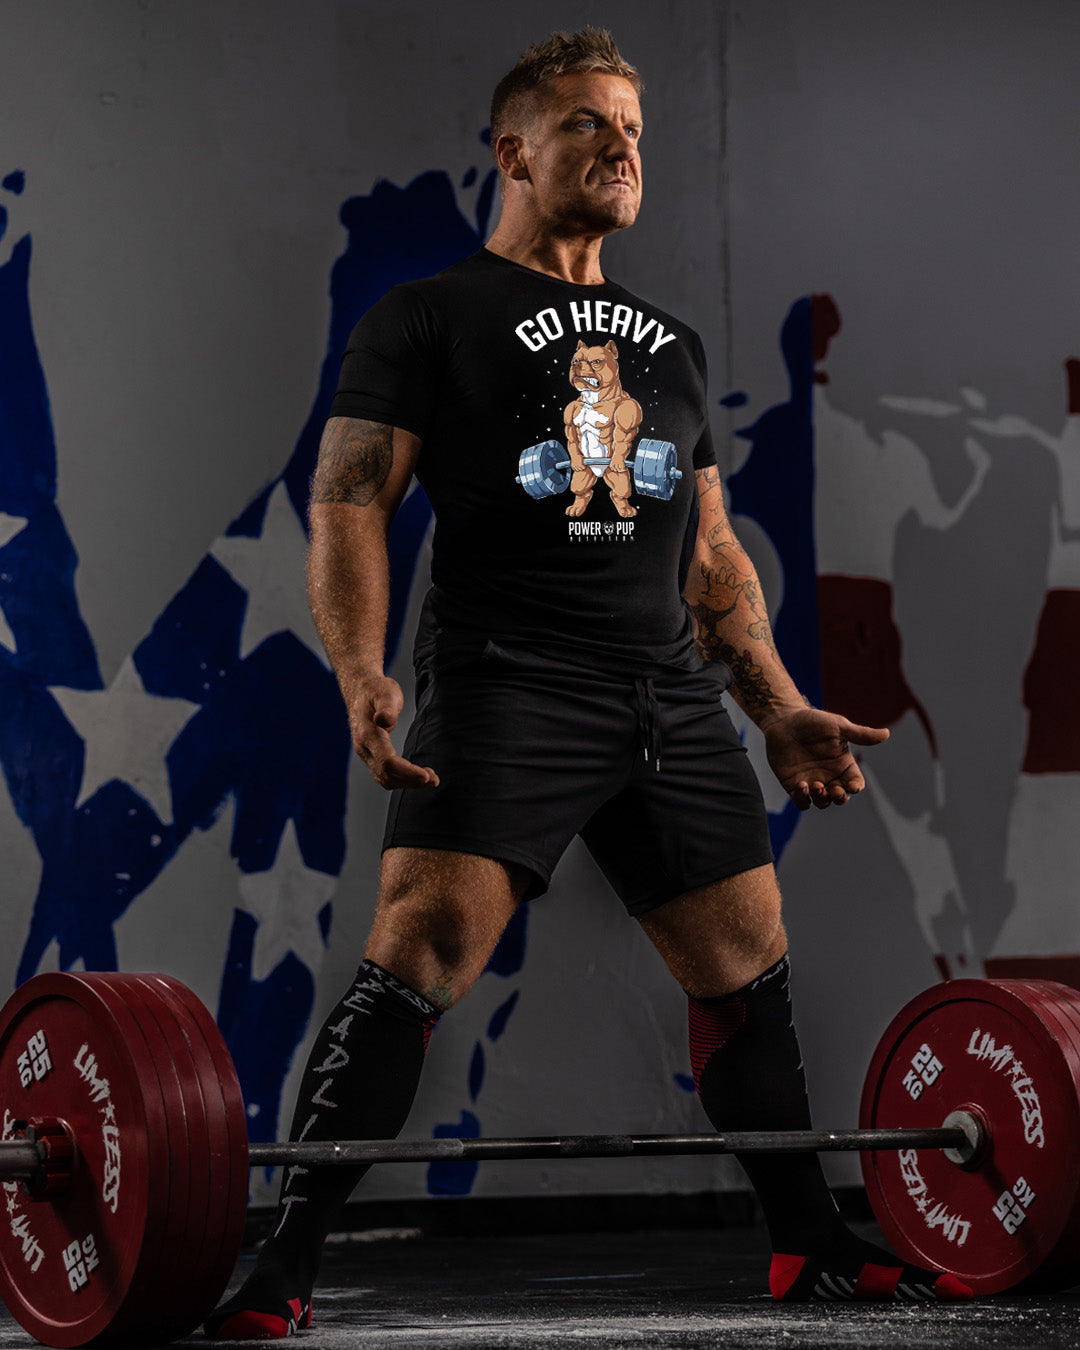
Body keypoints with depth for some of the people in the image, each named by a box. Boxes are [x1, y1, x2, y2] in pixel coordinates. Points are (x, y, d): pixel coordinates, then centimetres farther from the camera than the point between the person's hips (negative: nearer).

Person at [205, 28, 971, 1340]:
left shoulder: (666, 343, 21)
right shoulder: (430, 319, 3)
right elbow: (349, 501, -6)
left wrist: (782, 711, 16)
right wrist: (361, 673, -21)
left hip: (668, 696, 6)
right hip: (508, 687, -6)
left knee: (748, 970, 10)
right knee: (419, 955, -19)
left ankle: (812, 1244, 25)